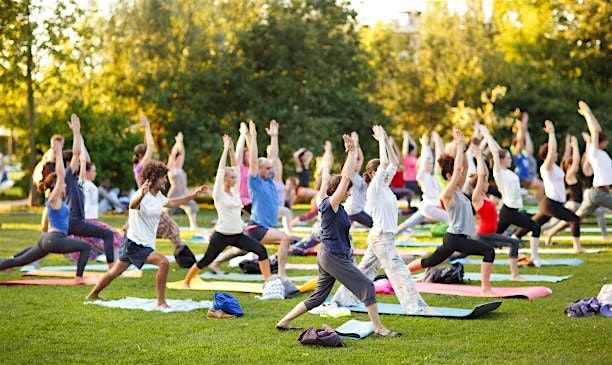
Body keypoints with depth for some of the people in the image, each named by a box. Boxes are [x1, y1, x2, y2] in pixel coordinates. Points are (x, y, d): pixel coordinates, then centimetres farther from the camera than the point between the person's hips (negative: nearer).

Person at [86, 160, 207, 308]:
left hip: (145, 244, 9)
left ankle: (93, 295, 35)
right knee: (163, 262, -22)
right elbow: (133, 205, -45)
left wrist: (194, 195, 24)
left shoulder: (158, 196, 7)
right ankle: (161, 302, -15)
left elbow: (172, 203, 26)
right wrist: (141, 195, -68)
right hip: (136, 244, -9)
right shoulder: (142, 196, -22)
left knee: (115, 272, 20)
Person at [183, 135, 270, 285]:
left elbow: (236, 168, 10)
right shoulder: (218, 193, -7)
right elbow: (221, 170, -13)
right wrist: (226, 149, -11)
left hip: (238, 235, 5)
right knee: (206, 261, 6)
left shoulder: (235, 191, 9)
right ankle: (186, 282, 28)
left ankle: (268, 280, -9)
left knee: (261, 250, -13)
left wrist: (232, 150, 5)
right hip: (222, 235, -5)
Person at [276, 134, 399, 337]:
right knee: (367, 287, -6)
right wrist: (351, 153, -14)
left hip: (328, 257, 10)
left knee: (318, 297, 16)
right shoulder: (330, 204, -14)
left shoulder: (337, 206, 9)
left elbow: (347, 176, 14)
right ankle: (379, 328, -4)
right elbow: (345, 178, -19)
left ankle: (284, 321, 19)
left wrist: (352, 153, 10)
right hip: (333, 257, -10)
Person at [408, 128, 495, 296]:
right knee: (489, 251, -18)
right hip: (454, 238, -10)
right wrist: (459, 146, -16)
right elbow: (457, 170, -21)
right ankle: (485, 288, -17)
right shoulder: (447, 193, -14)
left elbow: (464, 167, 8)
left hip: (456, 237, 10)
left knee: (430, 261, 21)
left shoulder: (458, 190, 11)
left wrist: (462, 147, 2)